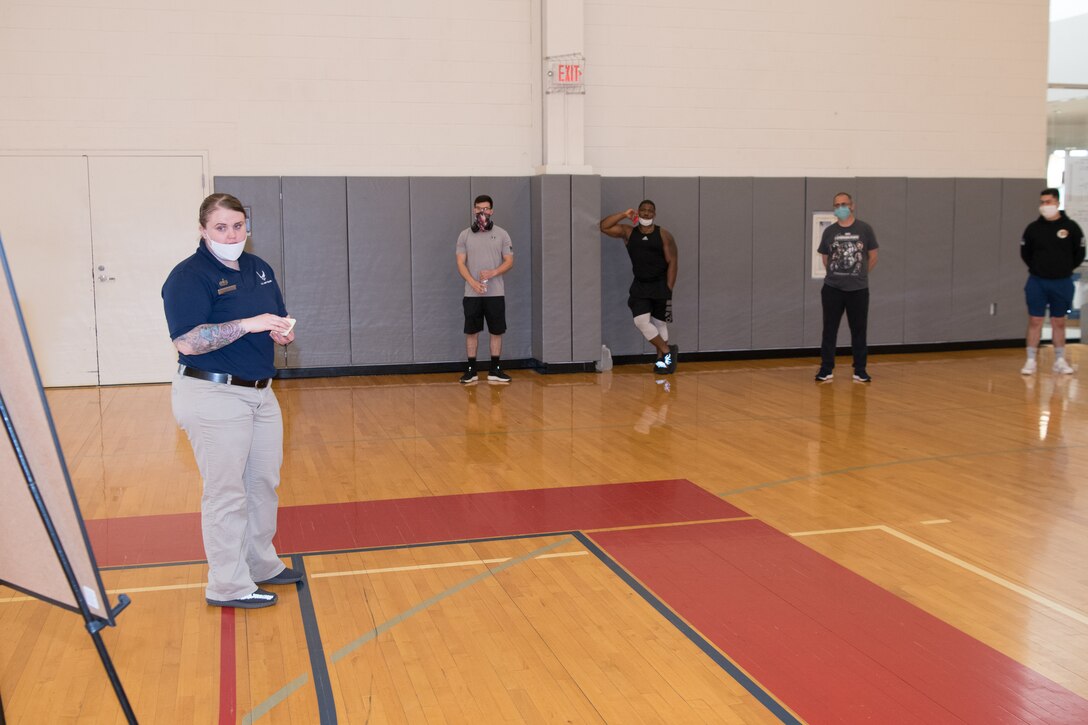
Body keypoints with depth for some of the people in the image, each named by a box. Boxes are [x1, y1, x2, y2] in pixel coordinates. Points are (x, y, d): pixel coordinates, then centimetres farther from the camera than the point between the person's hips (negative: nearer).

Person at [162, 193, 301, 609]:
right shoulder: (188, 276, -14)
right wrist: (249, 324, -29)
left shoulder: (258, 269, 10)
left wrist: (282, 332, -4)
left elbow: (277, 322, 20)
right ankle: (228, 586, 10)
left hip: (260, 391, 8)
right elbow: (187, 342, -24)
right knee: (226, 492, -1)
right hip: (213, 396, -8)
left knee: (264, 483, 17)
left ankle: (261, 565, 33)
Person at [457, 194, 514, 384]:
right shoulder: (465, 235, 5)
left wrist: (493, 273, -18)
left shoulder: (501, 234, 4)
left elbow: (509, 262, 0)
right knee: (471, 332, 3)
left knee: (496, 332, 3)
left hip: (495, 293, 0)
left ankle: (495, 370, 11)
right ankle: (471, 370, 10)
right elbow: (461, 263, -1)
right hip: (472, 294, 0)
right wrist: (473, 282, -17)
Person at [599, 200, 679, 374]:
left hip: (660, 285, -2)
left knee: (660, 323, 5)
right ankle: (668, 352, 2)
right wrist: (624, 215, -12)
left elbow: (673, 262, -4)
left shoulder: (663, 235, -3)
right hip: (639, 286, 2)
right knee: (641, 321, -10)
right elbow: (604, 226, -5)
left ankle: (661, 359, 16)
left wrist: (668, 288, -10)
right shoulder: (628, 232, 3)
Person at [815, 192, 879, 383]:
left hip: (859, 289, -1)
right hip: (832, 288, 1)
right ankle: (826, 369, 11)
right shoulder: (829, 231, 1)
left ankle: (860, 370, 14)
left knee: (859, 330, 6)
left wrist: (860, 275, 13)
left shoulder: (865, 229, -2)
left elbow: (873, 257, 7)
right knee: (829, 329, 3)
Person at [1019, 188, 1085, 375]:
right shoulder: (1033, 228, -2)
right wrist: (1037, 268, 8)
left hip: (1062, 283, 0)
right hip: (1037, 282, 0)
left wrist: (1066, 269, 6)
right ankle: (1031, 361, 5)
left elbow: (1079, 253, 6)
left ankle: (1060, 361, 17)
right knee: (1035, 321, 0)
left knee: (1059, 322, 9)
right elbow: (1025, 252, 10)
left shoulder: (1070, 227, -4)